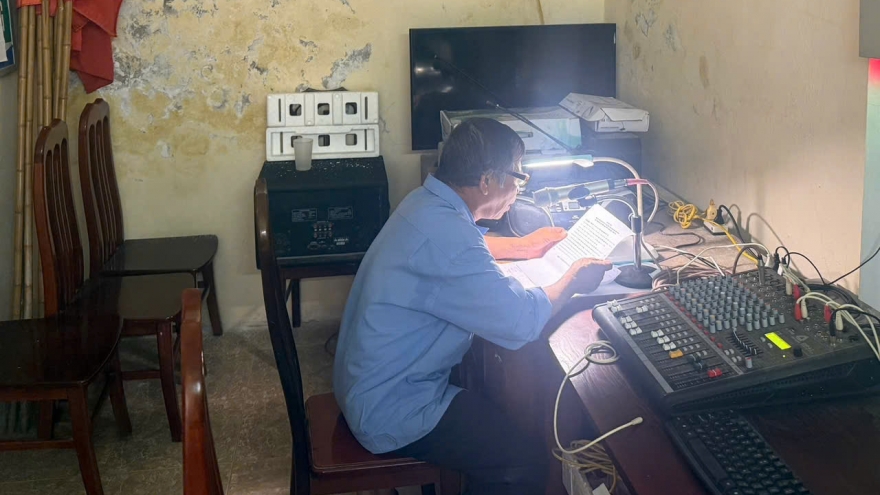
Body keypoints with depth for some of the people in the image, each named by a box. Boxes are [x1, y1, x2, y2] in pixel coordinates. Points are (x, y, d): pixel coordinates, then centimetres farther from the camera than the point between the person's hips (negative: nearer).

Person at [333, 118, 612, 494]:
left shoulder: (427, 203, 1)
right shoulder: (444, 231, -30)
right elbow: (521, 322, -26)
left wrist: (523, 247, 20)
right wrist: (572, 282, -9)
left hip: (375, 380, 10)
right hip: (390, 411, -10)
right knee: (528, 459, -8)